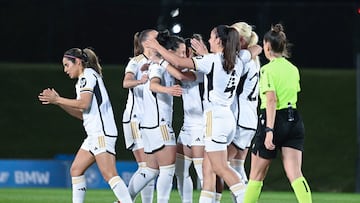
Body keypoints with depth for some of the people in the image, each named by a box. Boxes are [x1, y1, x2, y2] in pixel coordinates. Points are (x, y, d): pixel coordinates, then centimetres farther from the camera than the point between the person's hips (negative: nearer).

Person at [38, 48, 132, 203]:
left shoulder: (87, 75, -5)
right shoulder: (87, 77, 24)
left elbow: (84, 103, -19)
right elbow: (82, 114, 23)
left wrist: (57, 100, -12)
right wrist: (59, 102, 17)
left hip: (102, 133, -11)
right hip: (95, 134, 11)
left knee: (109, 175, -18)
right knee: (76, 170, 11)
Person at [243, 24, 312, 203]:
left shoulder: (268, 70, -10)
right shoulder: (293, 69, 11)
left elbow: (271, 100, -19)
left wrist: (269, 131, -23)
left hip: (274, 120, -6)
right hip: (294, 120, 6)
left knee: (257, 175, 9)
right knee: (295, 174, -4)